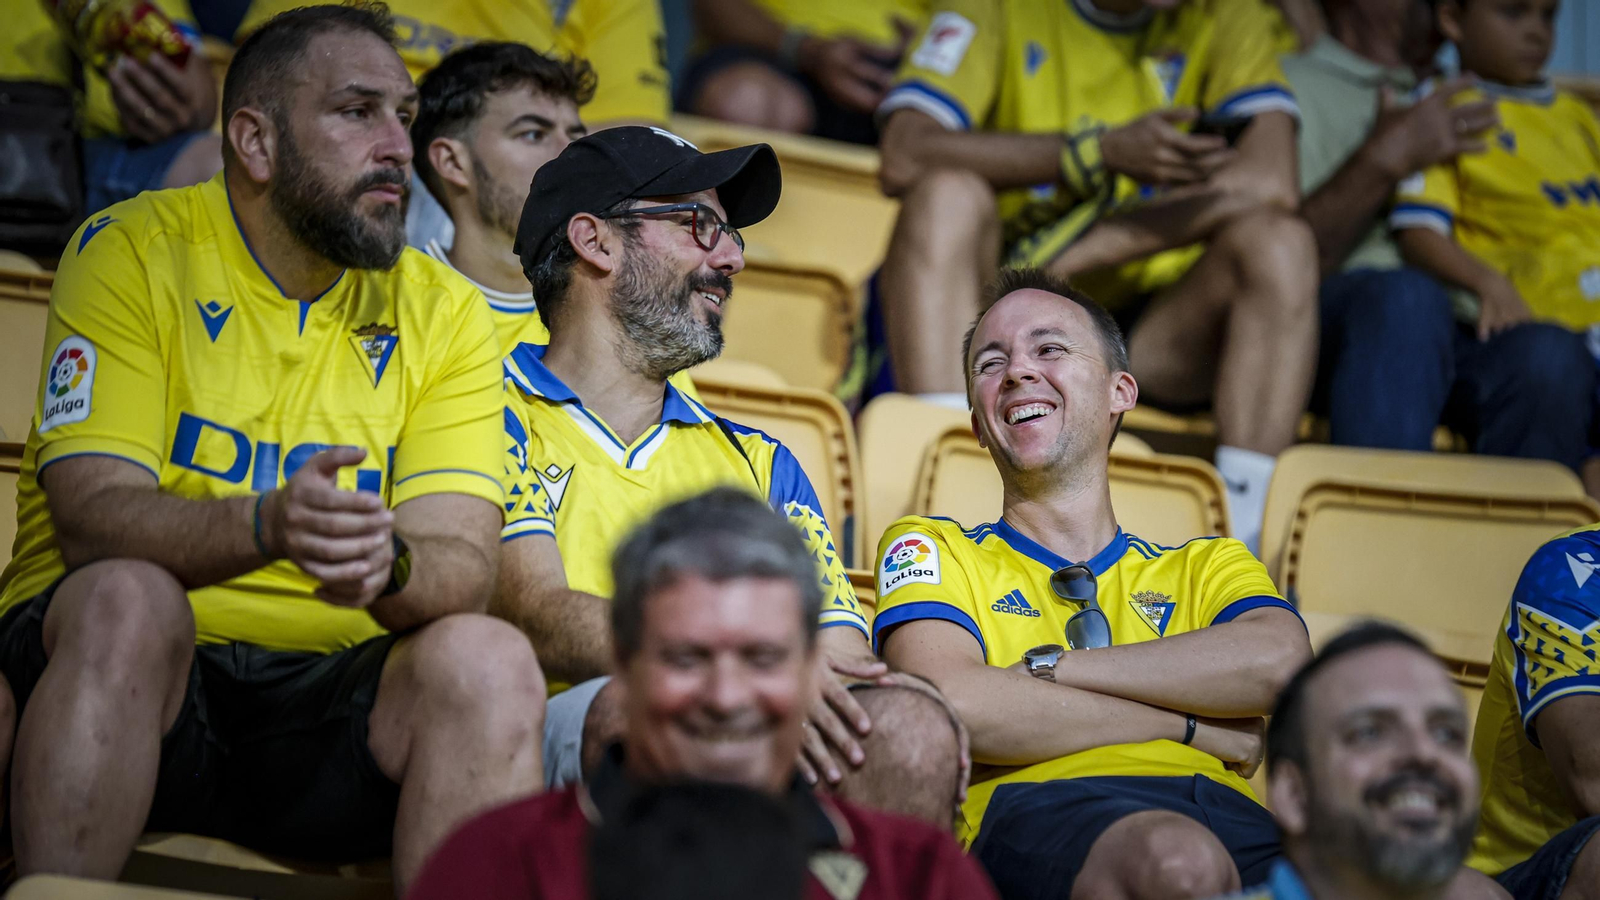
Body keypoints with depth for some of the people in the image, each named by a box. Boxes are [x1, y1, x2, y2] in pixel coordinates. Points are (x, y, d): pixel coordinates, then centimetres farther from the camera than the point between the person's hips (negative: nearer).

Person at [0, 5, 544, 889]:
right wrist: (267, 526, -32)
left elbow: (462, 569, -2)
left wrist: (391, 564, -28)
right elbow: (92, 517, -12)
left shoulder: (442, 311, 9)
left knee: (489, 659, -25)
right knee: (127, 598, -34)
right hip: (118, 652, -2)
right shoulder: (134, 253, 0)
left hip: (333, 699, 3)